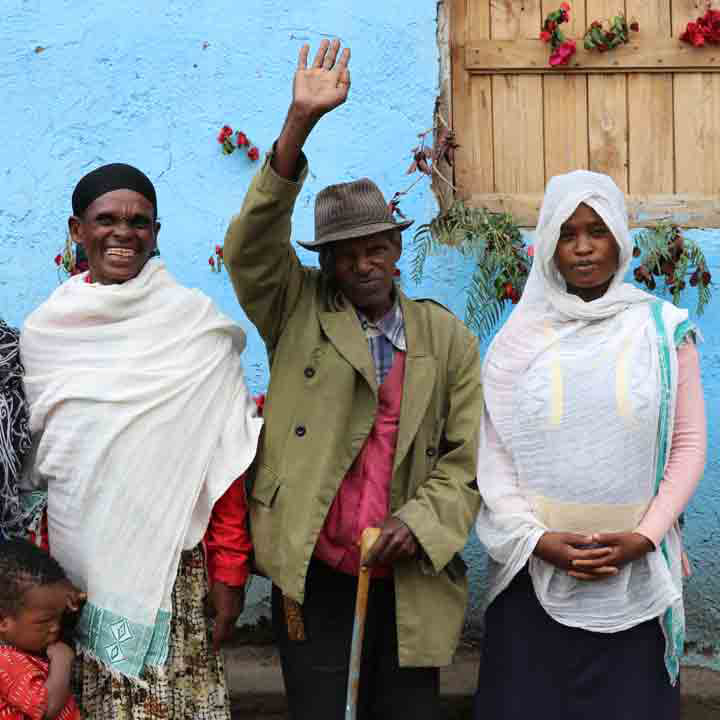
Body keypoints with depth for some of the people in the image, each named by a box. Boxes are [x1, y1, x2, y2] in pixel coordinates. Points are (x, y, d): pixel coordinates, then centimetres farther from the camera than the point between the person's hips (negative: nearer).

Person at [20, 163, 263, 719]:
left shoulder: (195, 325, -5)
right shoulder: (46, 331, 5)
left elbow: (223, 464, -4)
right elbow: (40, 455, 13)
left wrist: (229, 571, -6)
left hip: (170, 564, -3)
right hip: (72, 563, 3)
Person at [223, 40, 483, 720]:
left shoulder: (448, 339, 8)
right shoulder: (299, 313, 5)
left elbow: (467, 455, 6)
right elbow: (252, 243, -11)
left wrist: (420, 521, -13)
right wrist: (300, 122, -20)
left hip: (410, 585, 1)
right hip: (312, 581, -1)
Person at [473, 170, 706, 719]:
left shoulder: (663, 329, 3)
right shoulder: (520, 338, 3)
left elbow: (689, 444, 1)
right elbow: (493, 452, 1)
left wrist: (643, 538, -9)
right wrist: (535, 538, -11)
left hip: (635, 576, 0)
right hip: (534, 572, 0)